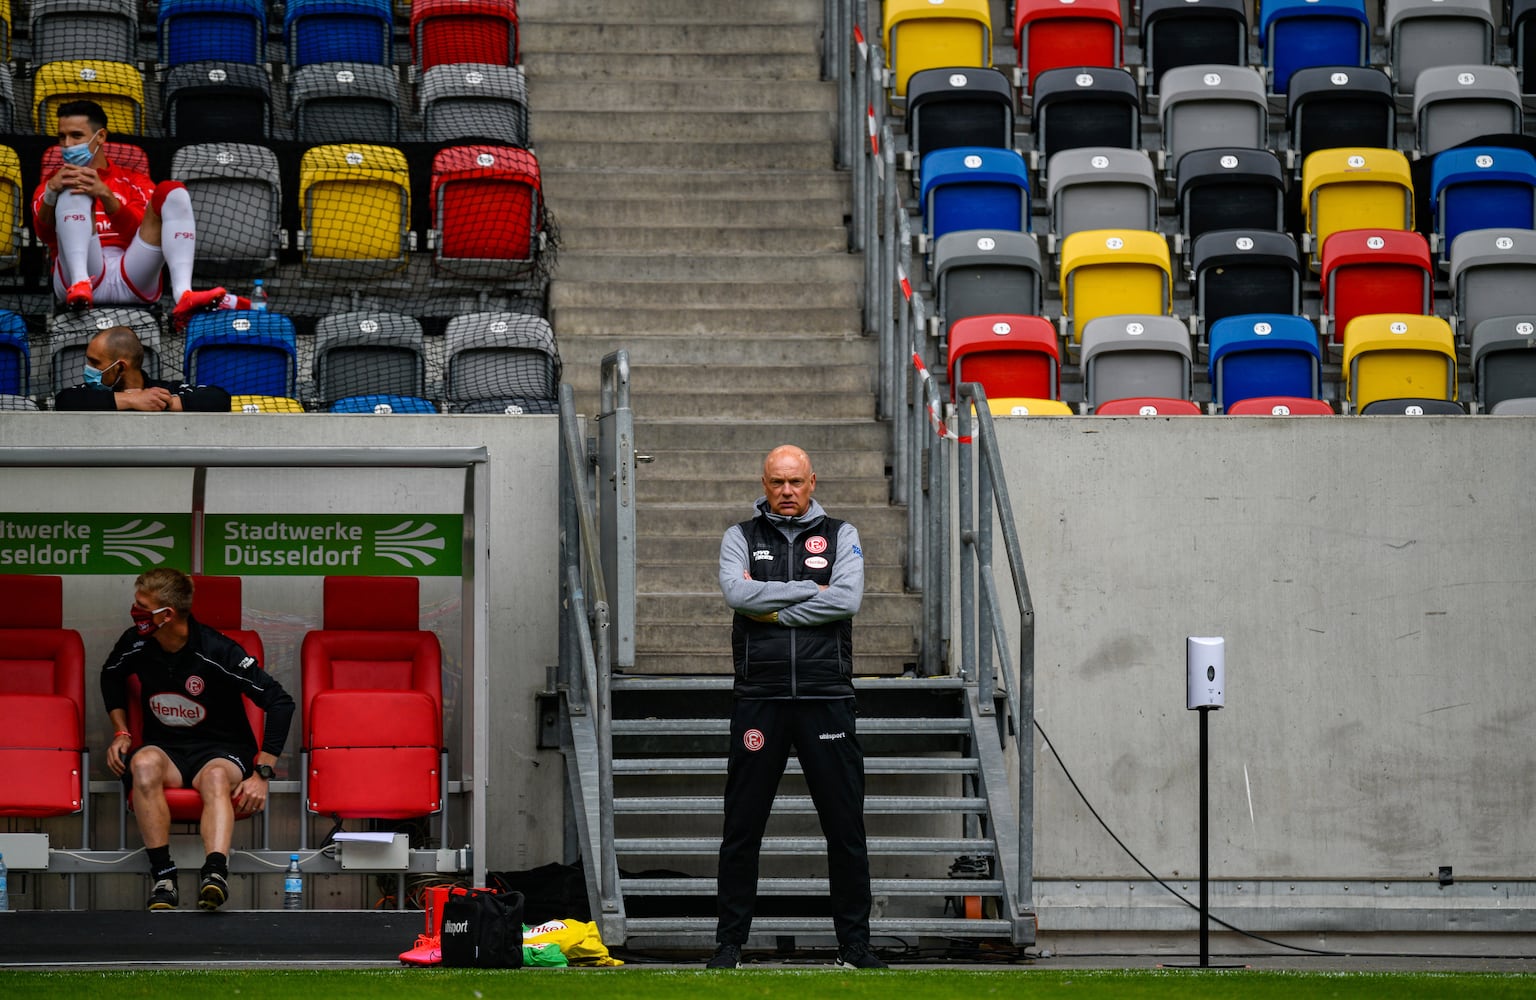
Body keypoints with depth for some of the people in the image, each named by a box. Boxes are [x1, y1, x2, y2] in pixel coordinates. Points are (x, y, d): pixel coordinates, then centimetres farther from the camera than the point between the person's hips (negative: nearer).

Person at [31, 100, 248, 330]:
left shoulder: (134, 182, 23)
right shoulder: (51, 184, 23)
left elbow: (139, 232, 1)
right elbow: (45, 233, 0)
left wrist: (105, 195, -16)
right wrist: (51, 193, -21)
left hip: (132, 284, 1)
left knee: (172, 193, -13)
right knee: (74, 192, -16)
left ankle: (183, 295, -38)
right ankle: (80, 285, -42)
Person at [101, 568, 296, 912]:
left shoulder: (216, 651, -17)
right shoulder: (136, 645, -2)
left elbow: (280, 702, -15)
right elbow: (111, 677, 24)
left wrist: (262, 774, -17)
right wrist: (121, 732, 11)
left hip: (222, 749, -3)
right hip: (165, 747, 3)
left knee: (216, 777, -39)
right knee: (144, 763, -34)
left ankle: (215, 871, -63)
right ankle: (162, 875, -39)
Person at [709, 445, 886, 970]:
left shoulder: (840, 535, 10)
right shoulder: (741, 537, 10)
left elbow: (848, 599, -7)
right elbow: (737, 593, -10)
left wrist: (773, 610, -8)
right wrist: (812, 590, -8)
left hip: (826, 696, 0)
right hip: (760, 697, 0)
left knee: (845, 824, 1)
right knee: (742, 827, 1)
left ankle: (854, 943, 8)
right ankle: (729, 942, 8)